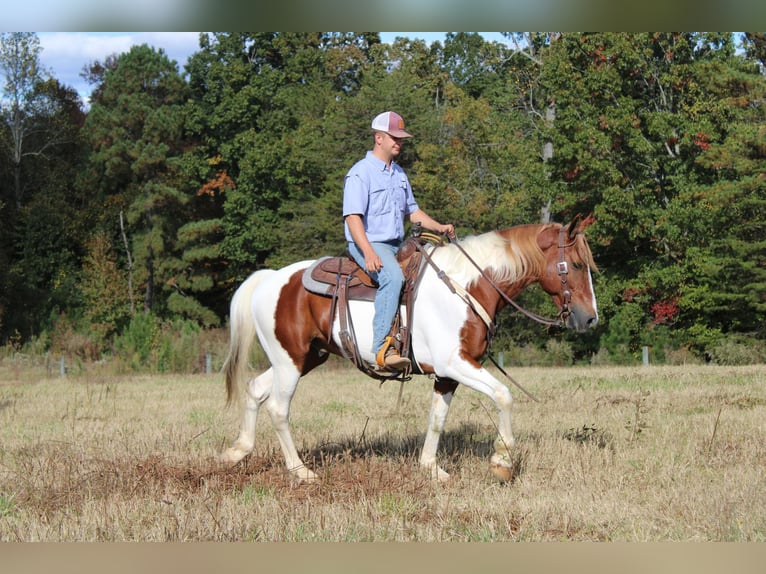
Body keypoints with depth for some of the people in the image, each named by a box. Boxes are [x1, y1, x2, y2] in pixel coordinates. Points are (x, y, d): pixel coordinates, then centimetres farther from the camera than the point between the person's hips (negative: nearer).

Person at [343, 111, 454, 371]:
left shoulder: (399, 173, 18)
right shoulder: (361, 173, -8)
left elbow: (412, 211, 27)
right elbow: (353, 217, -17)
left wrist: (439, 227, 9)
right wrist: (369, 253, -30)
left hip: (397, 246, 9)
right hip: (368, 244, -9)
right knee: (393, 277, -36)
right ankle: (383, 348, -42)